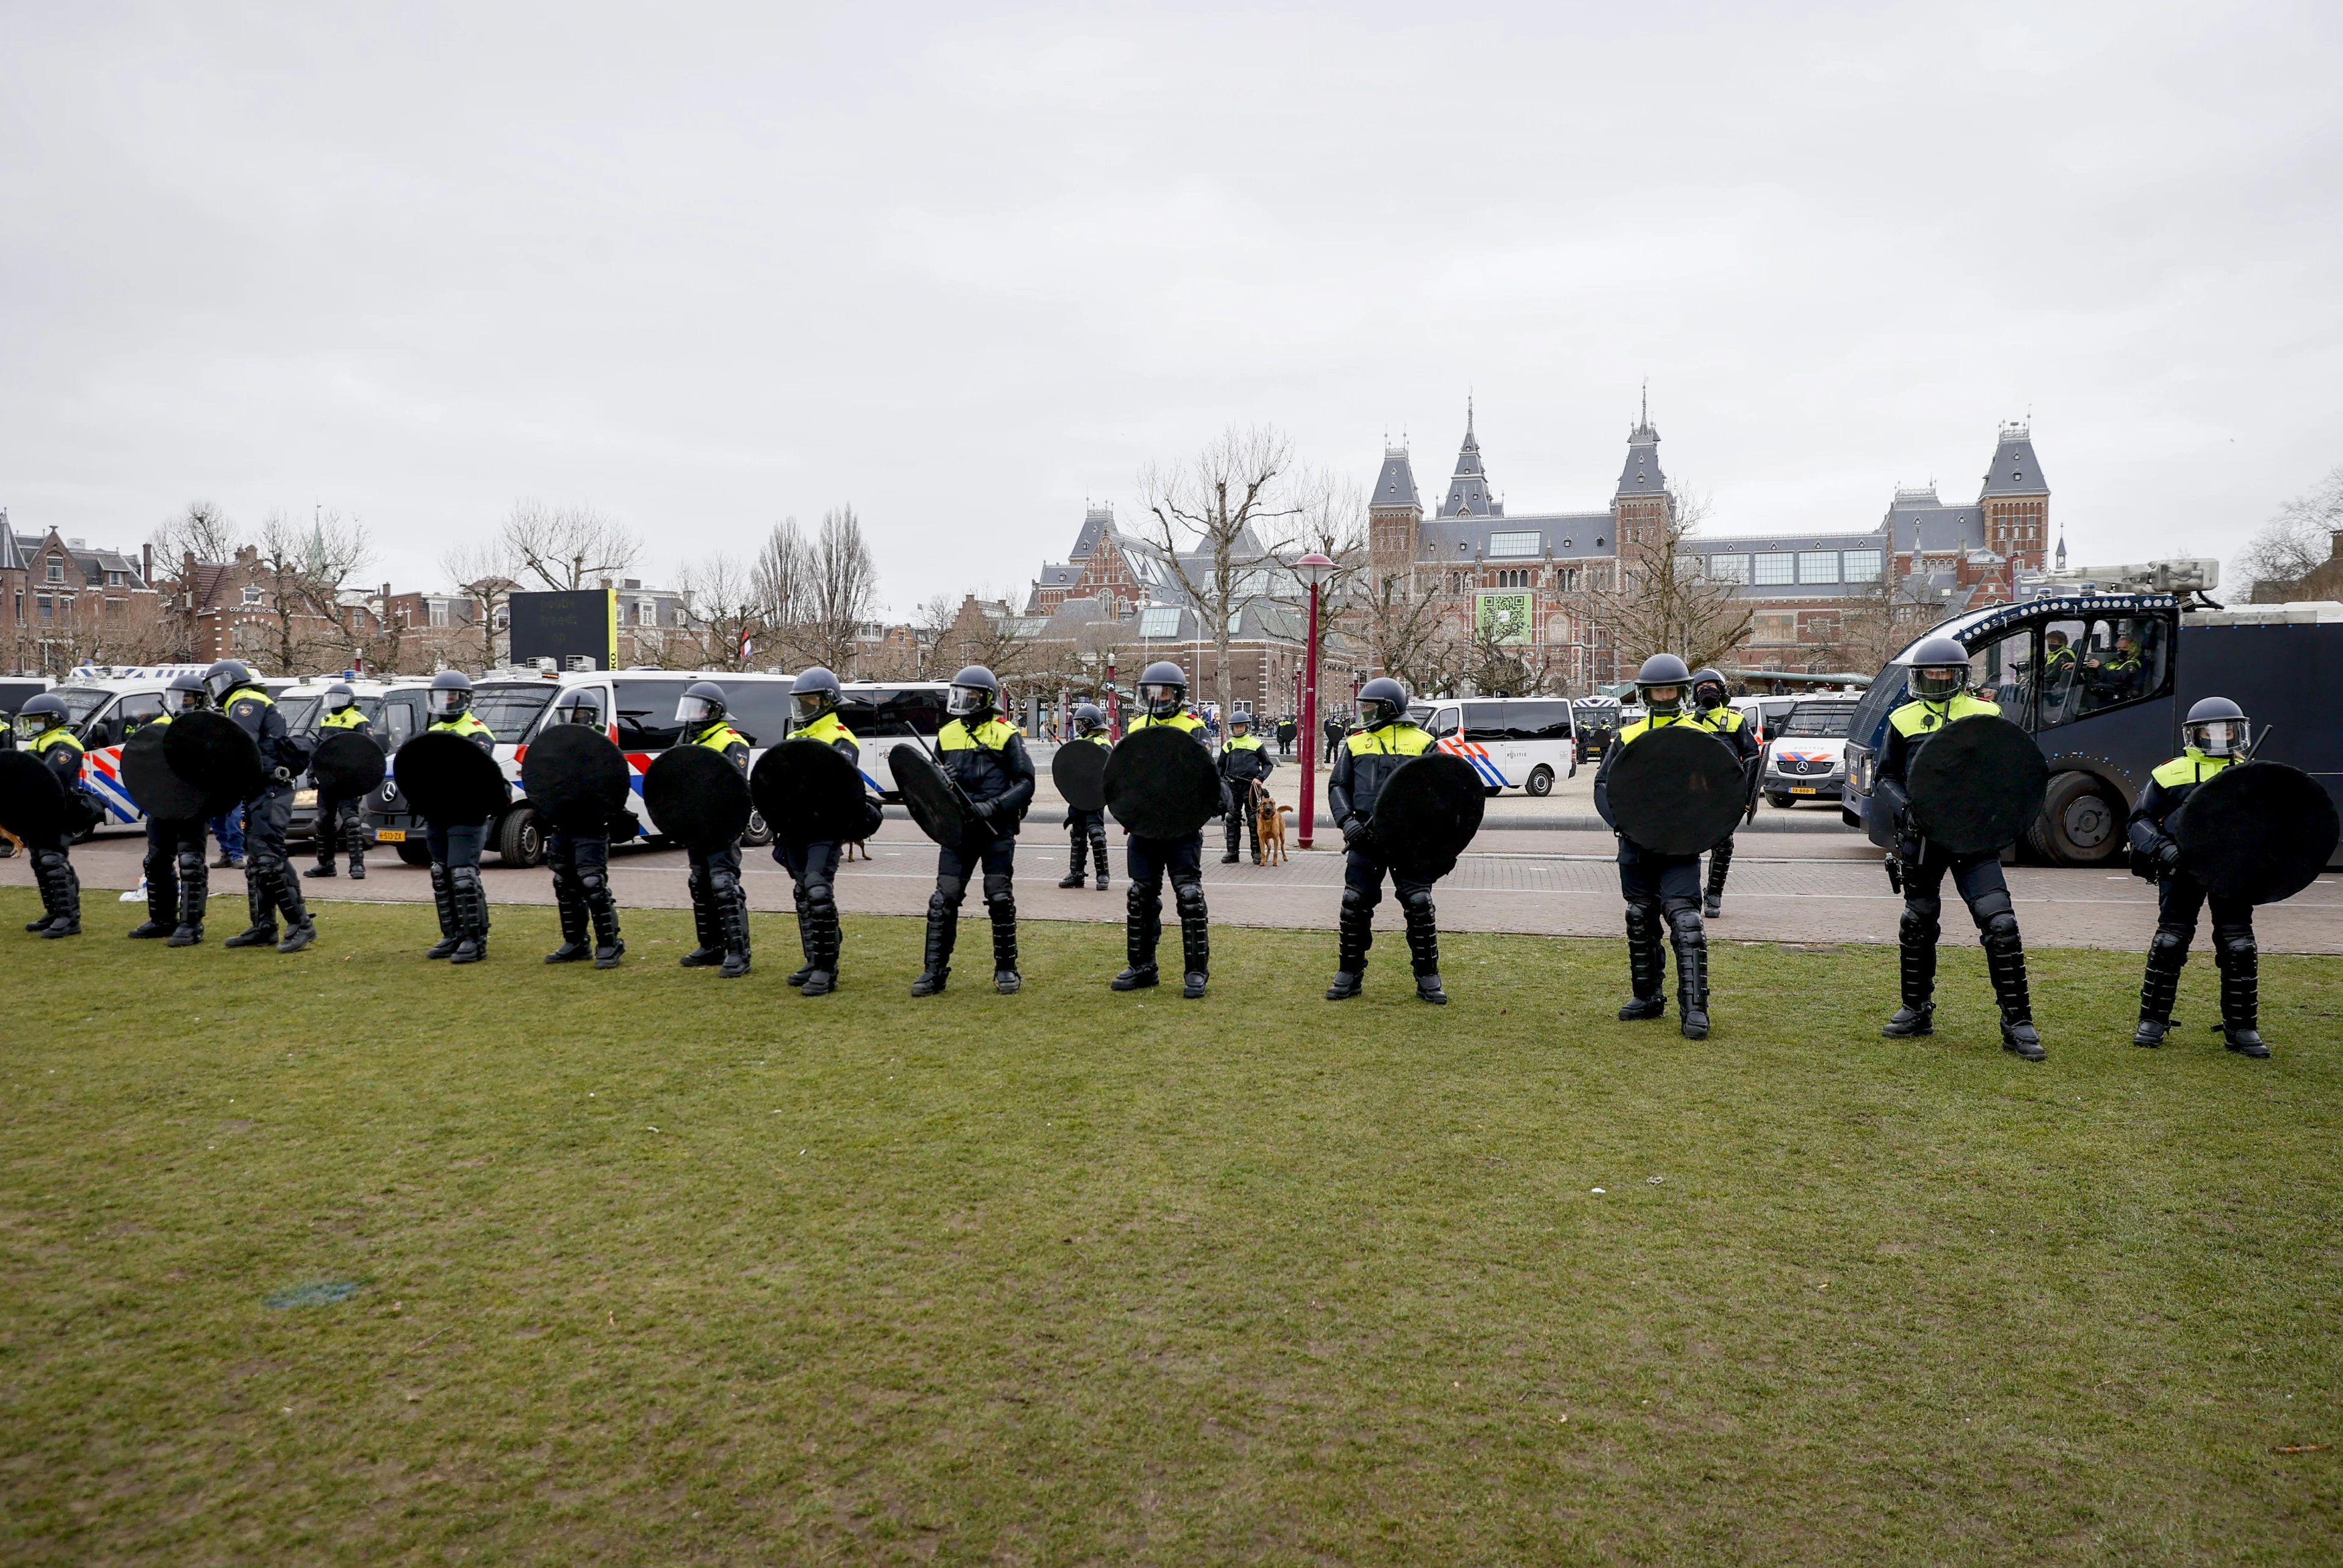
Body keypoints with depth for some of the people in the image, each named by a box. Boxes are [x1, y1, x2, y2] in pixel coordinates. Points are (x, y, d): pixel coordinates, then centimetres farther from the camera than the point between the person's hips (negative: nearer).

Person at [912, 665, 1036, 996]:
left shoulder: (1006, 735, -2)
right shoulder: (947, 735, 13)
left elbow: (1025, 783, -5)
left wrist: (993, 807, -18)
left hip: (997, 831, -4)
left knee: (1000, 899, 1)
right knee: (944, 899, -1)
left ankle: (1006, 969, 14)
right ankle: (934, 971, 6)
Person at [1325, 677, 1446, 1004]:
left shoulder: (1421, 742, 3)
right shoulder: (1356, 743, 10)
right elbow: (1337, 786, 10)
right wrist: (1346, 819, -7)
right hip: (1365, 840, 3)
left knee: (1419, 905, -3)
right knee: (1355, 905, 4)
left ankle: (1428, 979, 9)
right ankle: (1349, 976, 16)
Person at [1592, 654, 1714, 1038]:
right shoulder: (1628, 737, 9)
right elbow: (1603, 784, 9)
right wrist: (1619, 820, -8)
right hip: (1636, 847, 4)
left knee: (1685, 923, -13)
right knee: (1640, 922, 13)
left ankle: (1694, 1008, -9)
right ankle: (1648, 998, 28)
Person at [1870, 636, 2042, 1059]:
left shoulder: (1985, 715, 5)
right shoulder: (1904, 721, 8)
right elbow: (1884, 779, 10)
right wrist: (1904, 809, -9)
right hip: (1922, 836, 2)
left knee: (2000, 925, -11)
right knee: (1918, 925, 13)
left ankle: (2017, 1023, -2)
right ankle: (1917, 1011, 28)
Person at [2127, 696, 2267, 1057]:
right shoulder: (2172, 773, 6)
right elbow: (2140, 820, 5)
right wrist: (2162, 847, -13)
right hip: (2183, 867, -2)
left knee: (2239, 945, -1)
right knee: (2170, 940, -4)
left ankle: (2242, 1028, 11)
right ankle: (2153, 1021, 7)